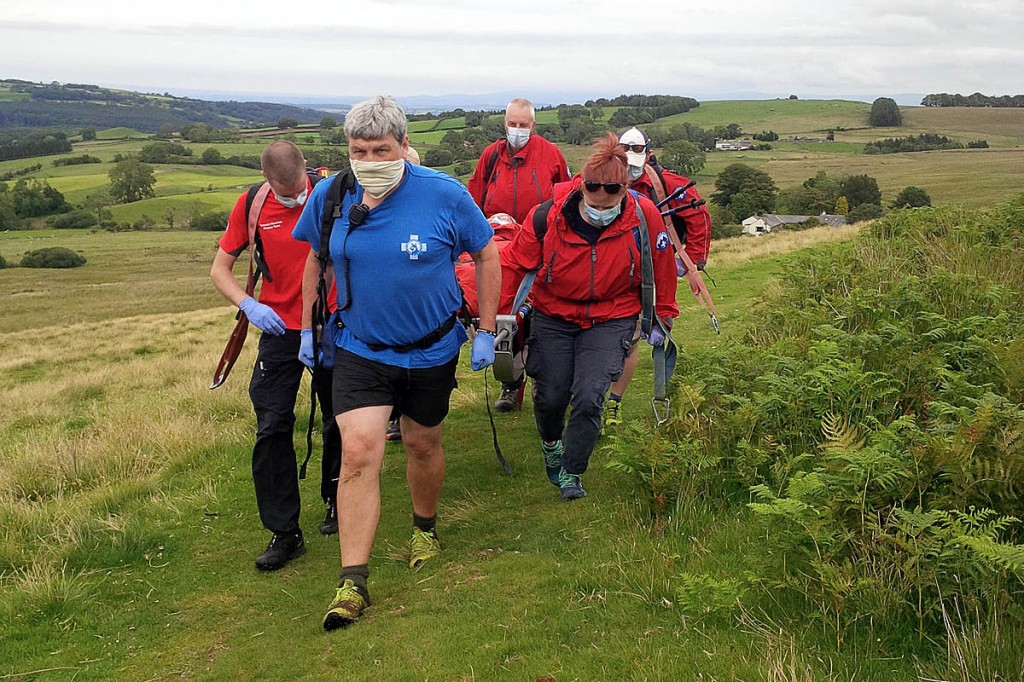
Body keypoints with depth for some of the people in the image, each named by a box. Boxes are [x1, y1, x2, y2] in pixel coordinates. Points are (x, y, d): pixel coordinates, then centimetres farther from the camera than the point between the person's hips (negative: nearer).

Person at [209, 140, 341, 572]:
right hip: (280, 329, 1)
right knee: (272, 429, -4)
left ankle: (337, 503, 36)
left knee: (339, 423, 12)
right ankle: (284, 532, 6)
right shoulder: (251, 205, -4)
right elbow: (220, 269, 3)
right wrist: (247, 304, -16)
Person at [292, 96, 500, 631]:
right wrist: (307, 329, 11)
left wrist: (486, 332, -3)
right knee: (358, 452, -12)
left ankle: (424, 527, 47)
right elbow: (316, 259, 10)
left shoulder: (445, 194, -16)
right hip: (359, 350, 1)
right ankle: (353, 583, -6)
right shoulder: (329, 197, -9)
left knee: (422, 445, 17)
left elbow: (487, 256, -4)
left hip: (431, 350, 0)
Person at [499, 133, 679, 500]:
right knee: (550, 397, 3)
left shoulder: (644, 215, -17)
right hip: (552, 318, 1)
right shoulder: (548, 215, -20)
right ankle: (551, 444, 40)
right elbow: (513, 263, -7)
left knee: (588, 398, -13)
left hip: (611, 320, 0)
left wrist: (662, 318, 7)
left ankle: (570, 472, 12)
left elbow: (662, 267, 0)